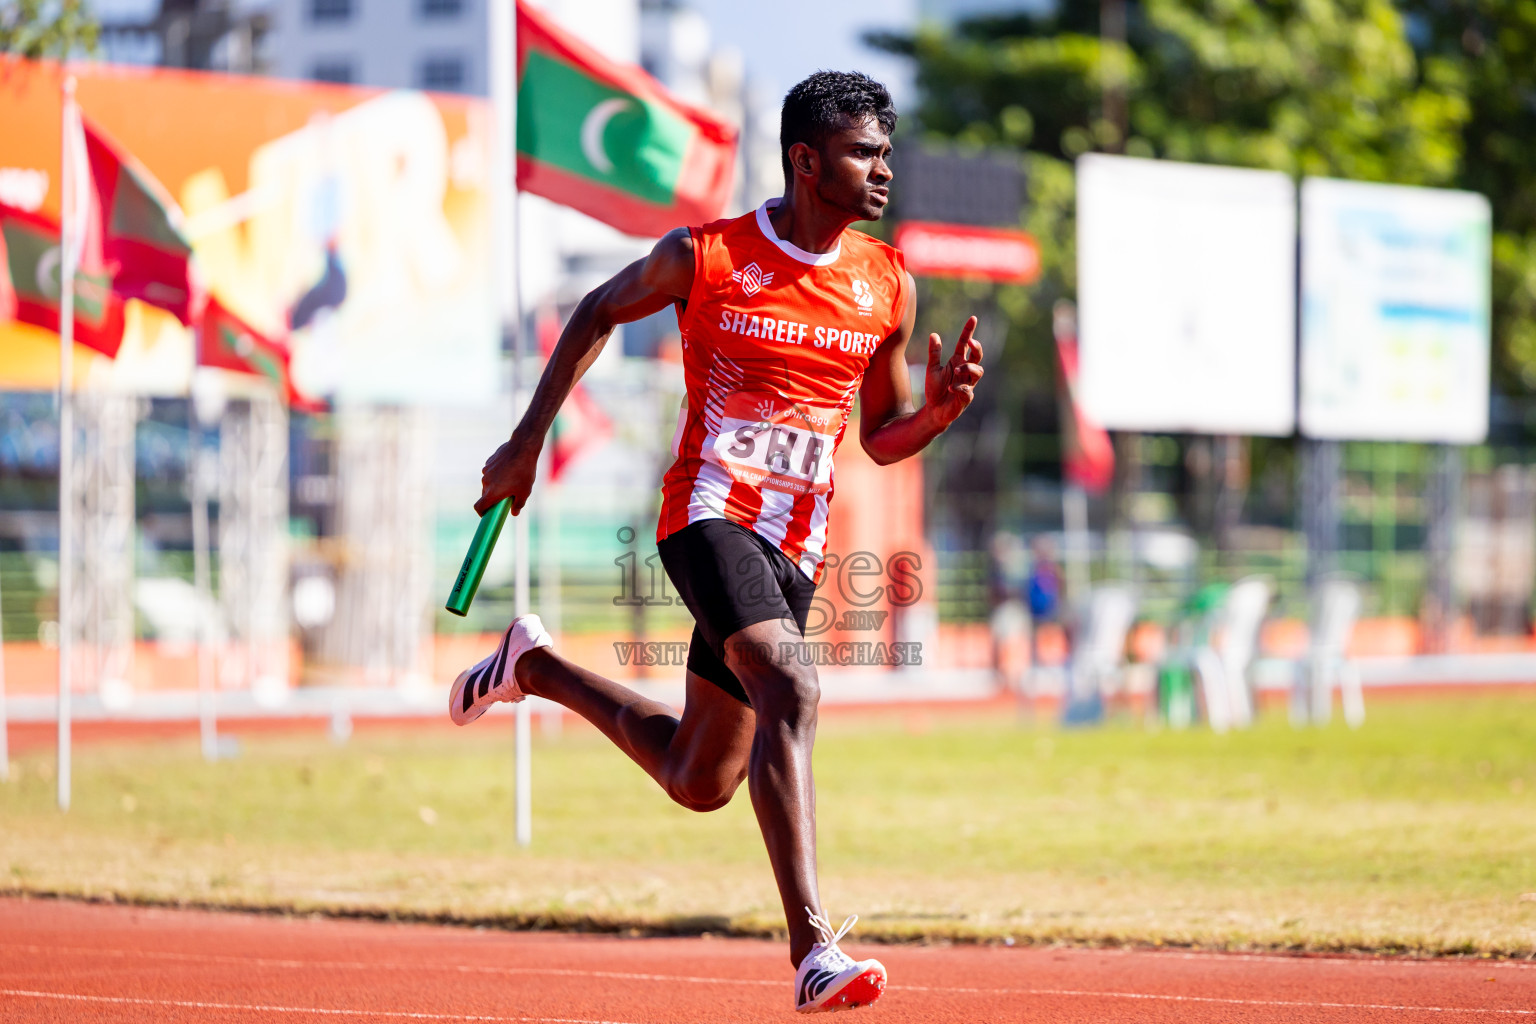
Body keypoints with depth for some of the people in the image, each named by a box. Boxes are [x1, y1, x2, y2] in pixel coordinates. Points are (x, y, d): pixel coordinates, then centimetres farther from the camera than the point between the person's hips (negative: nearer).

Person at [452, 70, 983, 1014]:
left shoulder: (889, 288, 5)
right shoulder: (704, 258, -6)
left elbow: (882, 440, 14)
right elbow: (599, 313, 12)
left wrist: (940, 409, -8)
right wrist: (527, 441, 11)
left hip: (793, 548, 6)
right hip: (708, 512, -6)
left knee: (699, 782, 13)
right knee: (791, 688, -31)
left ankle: (534, 667, 39)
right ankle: (814, 953, -37)